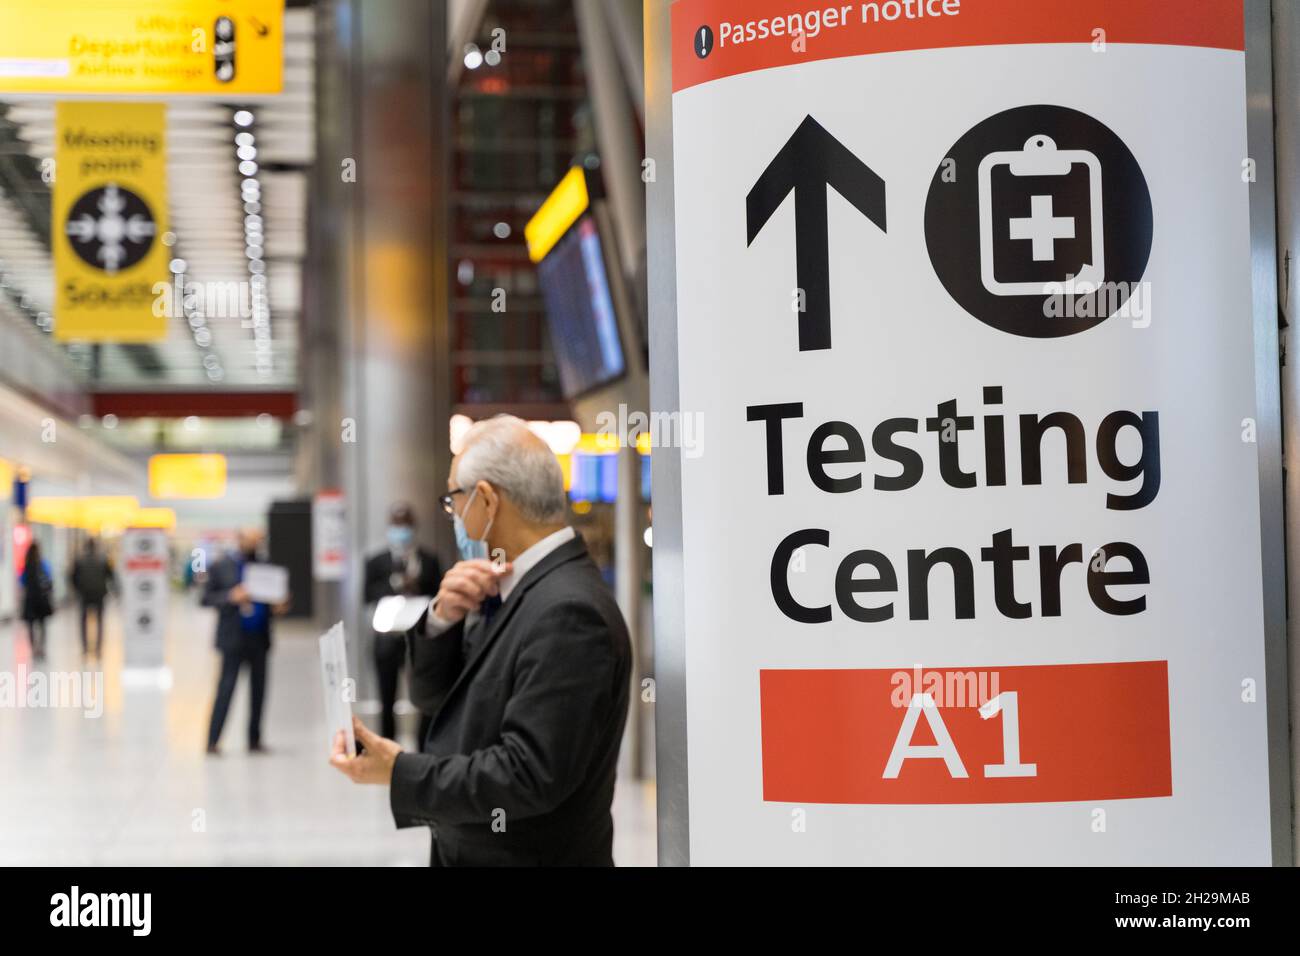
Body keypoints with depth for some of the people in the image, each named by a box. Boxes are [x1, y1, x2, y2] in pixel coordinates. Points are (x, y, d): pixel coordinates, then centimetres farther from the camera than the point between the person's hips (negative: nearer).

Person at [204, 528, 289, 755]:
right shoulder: (221, 566, 3)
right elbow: (206, 598, -1)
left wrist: (276, 608, -1)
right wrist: (231, 597, -17)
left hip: (259, 640, 4)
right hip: (234, 639, -4)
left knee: (258, 690, 6)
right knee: (226, 688, -9)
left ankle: (254, 741, 15)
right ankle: (212, 741, -8)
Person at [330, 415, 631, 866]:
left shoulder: (568, 612, -24)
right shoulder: (522, 586, 5)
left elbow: (531, 774, -27)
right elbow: (442, 688, 12)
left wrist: (401, 772, -21)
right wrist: (444, 617, -7)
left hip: (532, 855, -8)